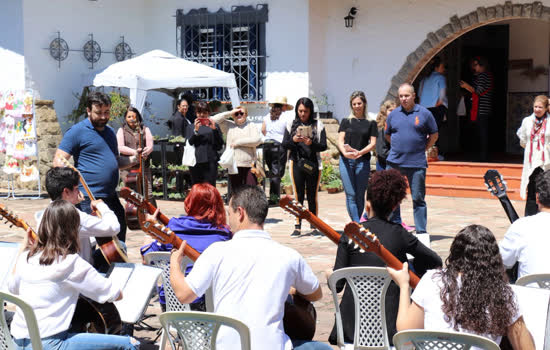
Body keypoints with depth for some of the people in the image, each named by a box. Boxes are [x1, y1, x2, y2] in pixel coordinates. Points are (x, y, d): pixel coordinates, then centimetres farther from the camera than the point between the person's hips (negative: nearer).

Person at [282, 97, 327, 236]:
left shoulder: (318, 125, 4)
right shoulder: (291, 125, 9)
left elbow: (323, 146, -2)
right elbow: (284, 145, 5)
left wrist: (311, 143, -19)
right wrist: (293, 140, -15)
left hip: (313, 164, -1)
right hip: (296, 163, 1)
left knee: (312, 196, 3)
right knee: (298, 195, 0)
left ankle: (314, 226, 11)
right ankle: (297, 226, 1)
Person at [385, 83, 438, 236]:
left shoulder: (424, 113, 0)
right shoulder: (393, 114, 8)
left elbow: (434, 135, 8)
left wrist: (423, 149, 2)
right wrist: (398, 147, 11)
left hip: (417, 164, -3)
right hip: (394, 162, 3)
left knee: (418, 199, 2)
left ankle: (421, 232, 7)